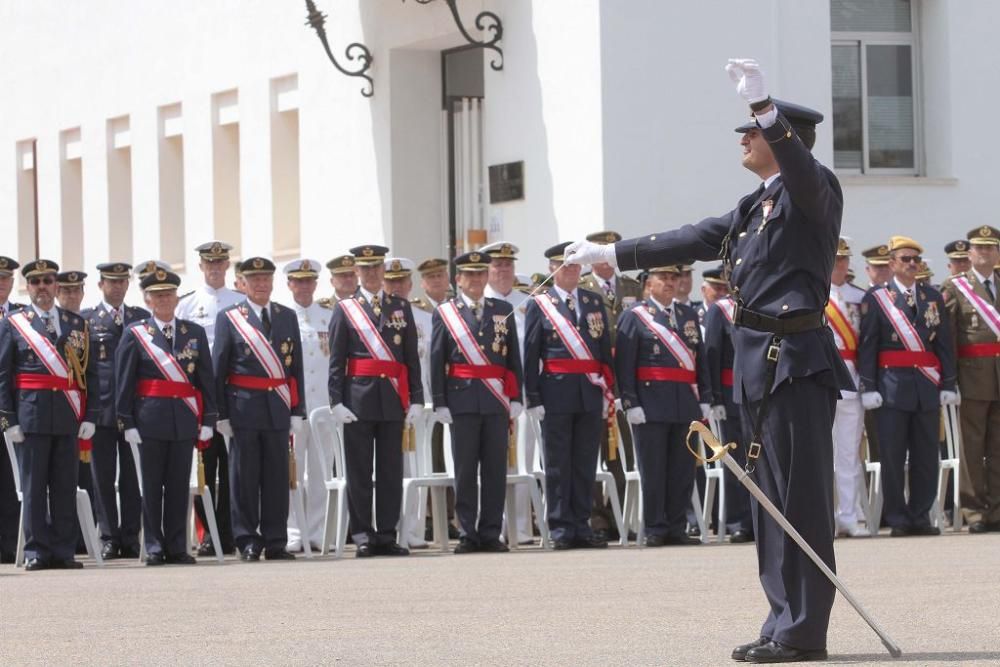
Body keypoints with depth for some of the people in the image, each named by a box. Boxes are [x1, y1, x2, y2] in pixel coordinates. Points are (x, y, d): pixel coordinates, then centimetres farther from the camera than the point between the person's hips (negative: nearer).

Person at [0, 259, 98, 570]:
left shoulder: (77, 324, 12)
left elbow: (89, 373, 11)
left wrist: (89, 416, 2)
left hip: (68, 417, 2)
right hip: (30, 415, -2)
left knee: (66, 486, 3)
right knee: (34, 486, -1)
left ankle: (64, 551, 7)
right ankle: (37, 550, 3)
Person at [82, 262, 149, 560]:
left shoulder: (142, 318, 12)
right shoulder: (85, 320, 5)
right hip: (101, 409, -1)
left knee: (133, 477, 2)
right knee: (103, 477, 0)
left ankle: (130, 538, 7)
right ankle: (109, 538, 5)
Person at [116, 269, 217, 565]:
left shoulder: (195, 333, 10)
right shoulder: (135, 334, 2)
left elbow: (206, 380, 10)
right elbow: (124, 381, 1)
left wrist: (208, 420, 4)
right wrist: (127, 422, -5)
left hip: (184, 418, 2)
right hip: (150, 417, -2)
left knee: (179, 485, 4)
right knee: (152, 485, 1)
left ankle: (177, 547, 9)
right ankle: (154, 547, 6)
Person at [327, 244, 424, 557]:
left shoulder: (401, 308, 12)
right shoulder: (344, 310, 5)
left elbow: (412, 359, 10)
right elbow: (336, 362, 1)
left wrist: (416, 399, 3)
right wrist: (337, 402, -7)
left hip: (392, 400, 2)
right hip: (358, 399, -2)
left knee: (391, 471, 3)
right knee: (359, 472, -1)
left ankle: (387, 534, 8)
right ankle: (362, 536, 3)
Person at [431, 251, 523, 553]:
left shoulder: (503, 311, 11)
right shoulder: (445, 313, 4)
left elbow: (514, 358, 11)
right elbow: (437, 361, 2)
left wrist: (516, 400, 5)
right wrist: (440, 403, -4)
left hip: (497, 401, 2)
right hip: (463, 400, -2)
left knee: (495, 469, 2)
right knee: (465, 470, 0)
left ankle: (491, 533, 6)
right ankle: (468, 534, 3)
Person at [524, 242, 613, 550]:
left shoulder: (594, 303, 13)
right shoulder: (539, 305, 3)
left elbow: (606, 351, 12)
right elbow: (530, 355, 0)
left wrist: (607, 392, 6)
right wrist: (534, 398, -6)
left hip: (591, 394, 3)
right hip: (557, 394, -3)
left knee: (586, 464, 5)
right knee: (558, 464, 0)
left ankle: (581, 526, 10)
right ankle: (561, 528, 3)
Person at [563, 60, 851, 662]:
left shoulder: (816, 191, -6)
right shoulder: (753, 209, 19)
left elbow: (798, 166, -29)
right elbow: (691, 242, 26)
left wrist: (762, 104, -40)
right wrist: (611, 254, 29)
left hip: (797, 362, -9)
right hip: (758, 364, 9)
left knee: (801, 496, -8)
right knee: (772, 499, 9)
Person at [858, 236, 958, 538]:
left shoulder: (933, 298, 12)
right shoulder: (875, 298, 2)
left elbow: (944, 343, 11)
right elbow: (867, 346, -2)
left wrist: (948, 385, 5)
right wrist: (869, 388, -9)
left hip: (927, 387, 3)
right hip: (892, 385, -3)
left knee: (926, 456, 4)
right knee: (892, 456, -3)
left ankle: (920, 516, 11)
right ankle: (897, 519, 2)